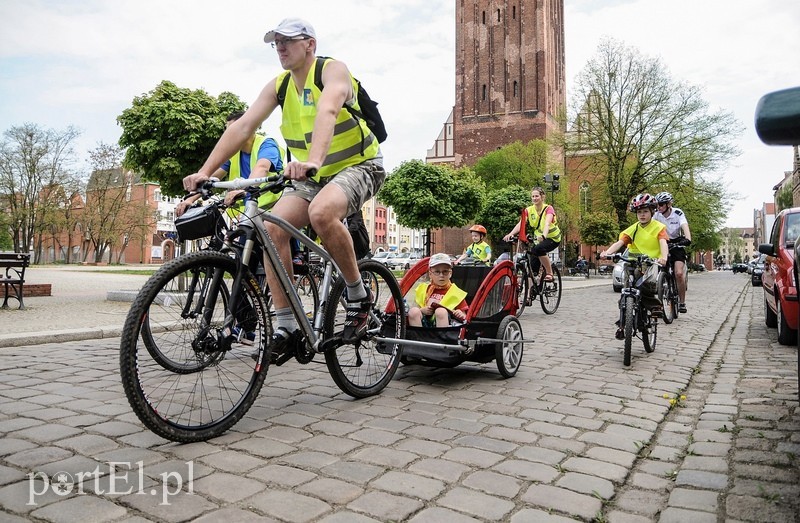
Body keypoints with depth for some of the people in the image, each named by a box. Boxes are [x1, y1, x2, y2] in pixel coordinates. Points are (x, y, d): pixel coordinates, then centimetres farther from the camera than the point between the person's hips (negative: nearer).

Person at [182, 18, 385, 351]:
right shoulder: (278, 86, 4)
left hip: (358, 166, -6)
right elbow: (243, 126, -7)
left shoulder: (333, 70, -14)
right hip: (314, 176, 6)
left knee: (321, 212, -38)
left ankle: (358, 295, -17)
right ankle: (285, 326, -9)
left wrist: (312, 161, -54)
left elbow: (327, 112, -35)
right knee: (272, 227, -16)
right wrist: (205, 171, -18)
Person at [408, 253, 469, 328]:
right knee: (413, 311, -25)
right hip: (424, 324, 2)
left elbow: (464, 317, 10)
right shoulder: (425, 289, 19)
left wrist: (461, 315, -14)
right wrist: (422, 310, -5)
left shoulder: (455, 292, 11)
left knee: (441, 311, -33)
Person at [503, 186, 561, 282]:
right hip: (539, 239, 5)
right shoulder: (528, 210, -5)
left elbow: (547, 223, -34)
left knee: (538, 249, -34)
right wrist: (510, 234, -38)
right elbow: (520, 224, -19)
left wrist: (543, 235, -55)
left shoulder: (548, 208, -15)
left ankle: (550, 273, -18)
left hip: (553, 238, -5)